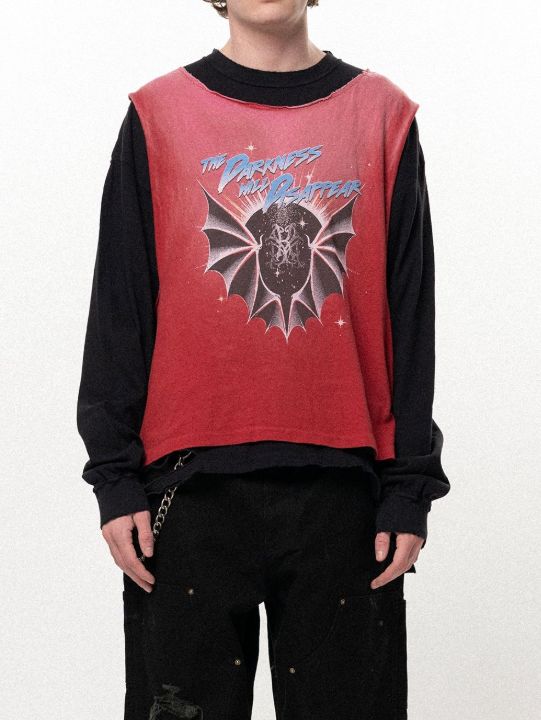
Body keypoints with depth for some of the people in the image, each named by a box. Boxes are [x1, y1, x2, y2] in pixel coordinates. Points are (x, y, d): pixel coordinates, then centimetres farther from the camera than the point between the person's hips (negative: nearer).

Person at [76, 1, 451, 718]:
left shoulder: (384, 114, 6)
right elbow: (118, 310, 4)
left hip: (342, 482, 1)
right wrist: (115, 477, -1)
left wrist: (411, 486, 1)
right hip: (193, 479, 0)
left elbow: (410, 317, 5)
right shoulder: (159, 115, 5)